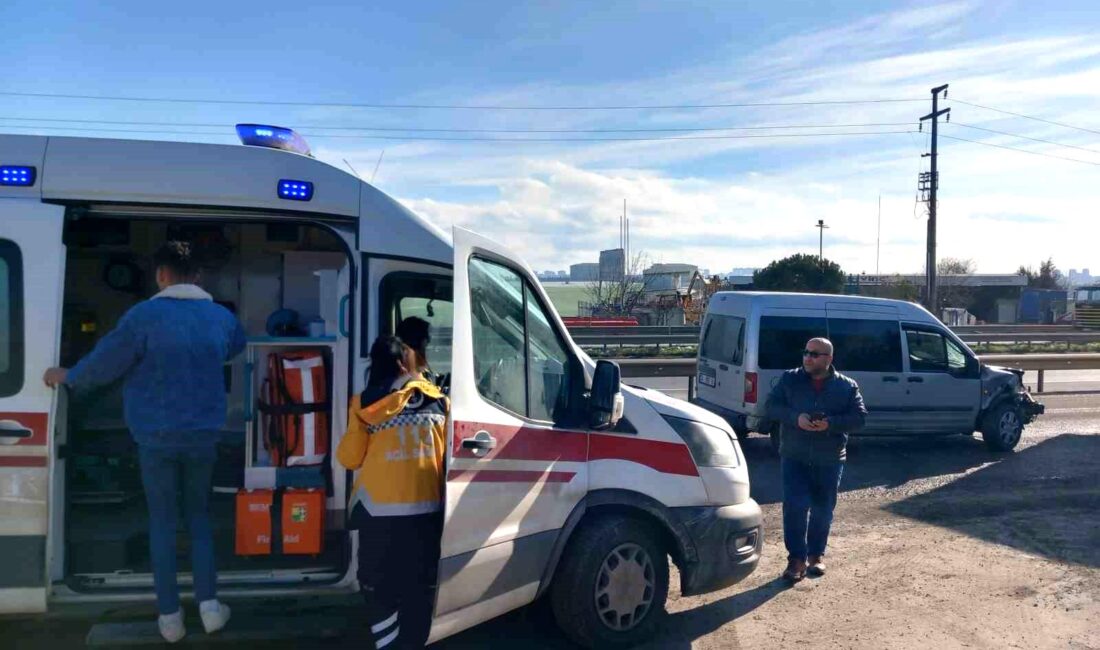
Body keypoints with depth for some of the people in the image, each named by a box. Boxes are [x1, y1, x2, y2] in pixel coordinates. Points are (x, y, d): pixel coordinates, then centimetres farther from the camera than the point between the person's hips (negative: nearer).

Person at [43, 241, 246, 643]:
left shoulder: (144, 315, -12)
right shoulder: (221, 317, 2)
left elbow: (104, 362, -3)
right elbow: (236, 348, 24)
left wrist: (67, 377, 18)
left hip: (156, 437, -3)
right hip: (203, 435, 3)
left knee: (162, 522, 10)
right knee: (199, 517, 17)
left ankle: (170, 618, 16)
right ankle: (209, 607, 13)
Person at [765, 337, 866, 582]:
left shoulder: (847, 386, 2)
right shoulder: (789, 380, 3)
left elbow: (859, 417, -3)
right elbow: (772, 406, -1)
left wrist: (830, 424, -20)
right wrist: (795, 417, -20)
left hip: (829, 460, 1)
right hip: (794, 457, -1)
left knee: (823, 510, 10)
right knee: (795, 506, -10)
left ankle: (816, 554, 29)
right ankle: (797, 558, 0)